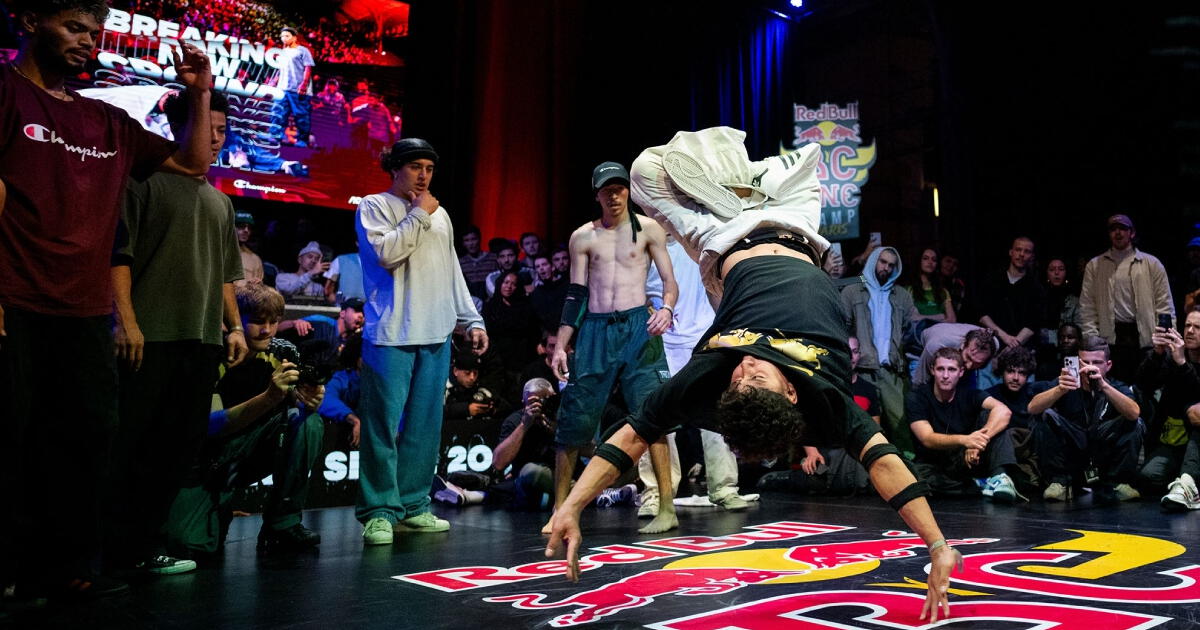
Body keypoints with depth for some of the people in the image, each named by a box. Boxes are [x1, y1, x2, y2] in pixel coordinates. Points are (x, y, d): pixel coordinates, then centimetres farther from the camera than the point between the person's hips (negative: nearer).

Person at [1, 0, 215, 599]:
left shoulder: (108, 122, 18)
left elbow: (192, 162, 24)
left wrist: (200, 95, 12)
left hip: (86, 314, 6)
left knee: (86, 439, 7)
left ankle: (60, 568, 17)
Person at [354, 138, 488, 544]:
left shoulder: (440, 215, 20)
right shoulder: (374, 206, 3)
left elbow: (453, 274, 21)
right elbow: (386, 253, -14)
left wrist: (471, 320, 15)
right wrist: (419, 216, -6)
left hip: (437, 335, 6)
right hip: (391, 334, -5)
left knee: (425, 427, 7)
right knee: (384, 425, -6)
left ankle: (413, 506, 15)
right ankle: (379, 511, 0)